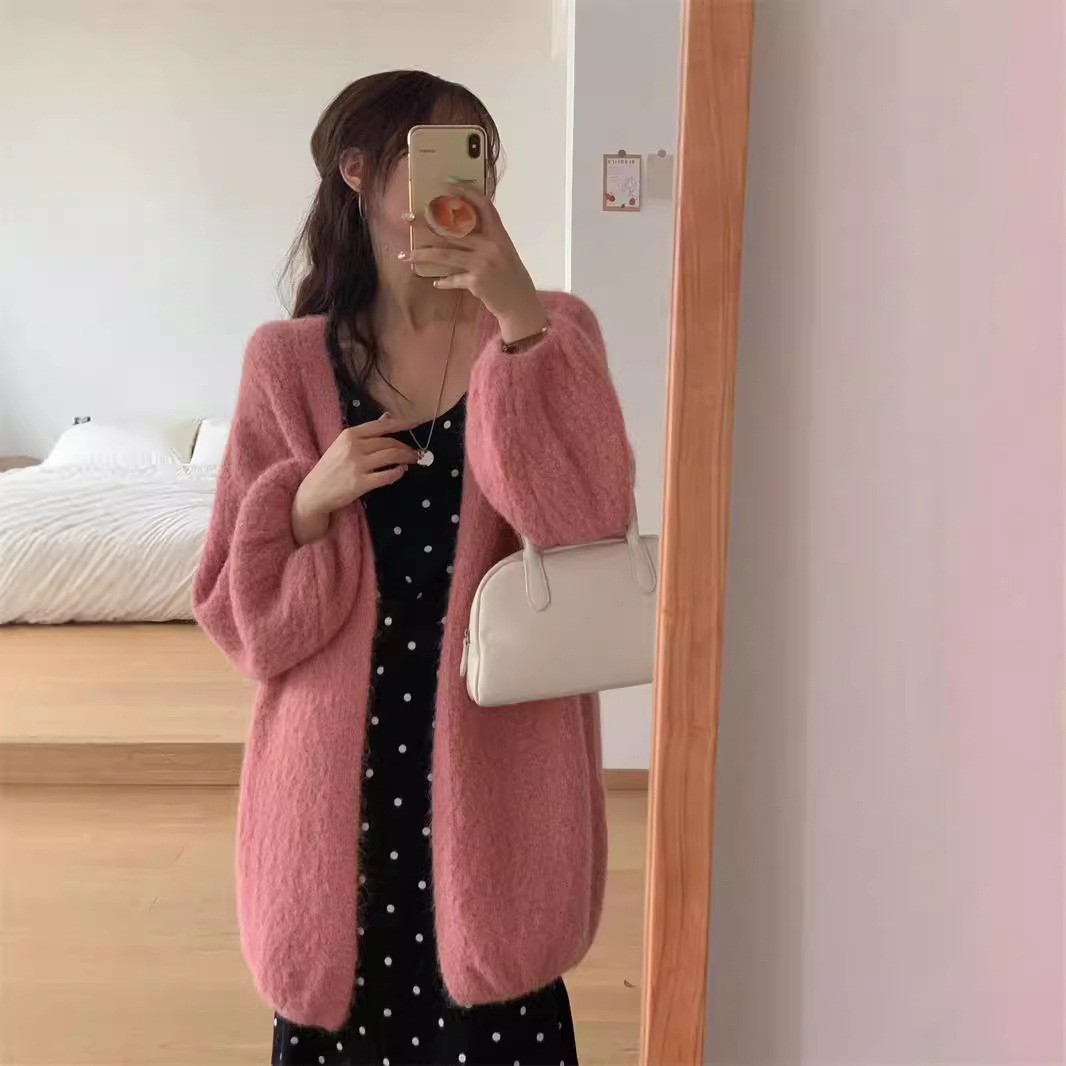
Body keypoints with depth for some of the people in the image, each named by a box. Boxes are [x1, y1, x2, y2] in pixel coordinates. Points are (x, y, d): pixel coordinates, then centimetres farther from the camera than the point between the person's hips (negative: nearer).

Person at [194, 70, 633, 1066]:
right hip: (344, 765, 1)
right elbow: (239, 611, 1)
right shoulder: (288, 364, -1)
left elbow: (589, 525, -19)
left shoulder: (551, 331, -2)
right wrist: (309, 503, -17)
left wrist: (519, 322, -24)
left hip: (493, 758, 0)